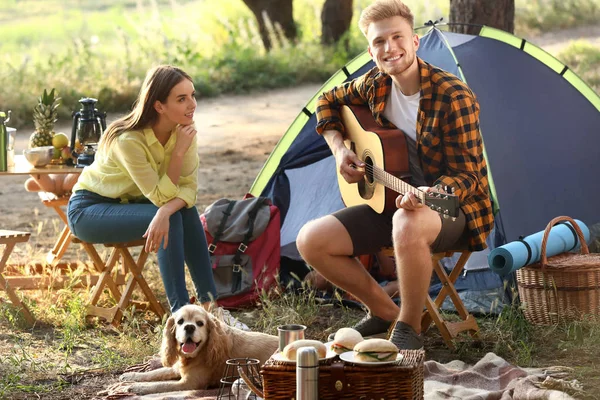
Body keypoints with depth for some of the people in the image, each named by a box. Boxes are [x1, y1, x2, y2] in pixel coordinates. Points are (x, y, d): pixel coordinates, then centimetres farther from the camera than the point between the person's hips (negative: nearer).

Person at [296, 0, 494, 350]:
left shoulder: (454, 98, -20)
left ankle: (409, 328, -18)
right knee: (311, 241, -9)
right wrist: (339, 150, 4)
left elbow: (466, 174, -21)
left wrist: (429, 195, -41)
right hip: (390, 202, 7)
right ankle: (385, 311, 10)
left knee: (408, 224, -43)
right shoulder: (374, 85, -1)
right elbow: (329, 103, 21)